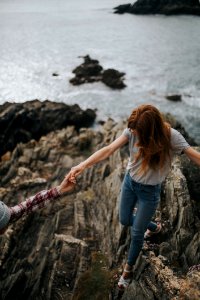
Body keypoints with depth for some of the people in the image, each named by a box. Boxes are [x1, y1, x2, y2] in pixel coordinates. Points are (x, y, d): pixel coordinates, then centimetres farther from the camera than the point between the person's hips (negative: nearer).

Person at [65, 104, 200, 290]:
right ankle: (153, 227, 55)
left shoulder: (170, 136, -27)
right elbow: (108, 150, -29)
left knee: (137, 233, 10)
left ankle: (128, 269, 39)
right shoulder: (132, 130, -21)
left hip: (150, 191, -3)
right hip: (129, 182, 4)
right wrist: (82, 166, -42)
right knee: (124, 220, 23)